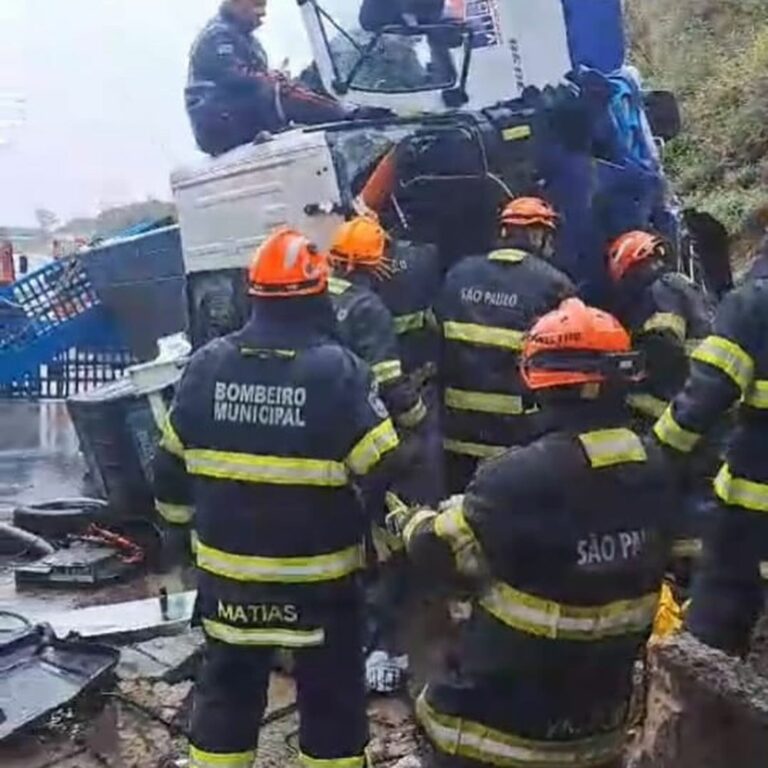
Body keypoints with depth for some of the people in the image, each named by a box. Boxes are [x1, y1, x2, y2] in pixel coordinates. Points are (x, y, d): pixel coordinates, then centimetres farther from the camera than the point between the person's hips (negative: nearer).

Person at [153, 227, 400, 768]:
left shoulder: (206, 365, -3)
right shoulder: (338, 369, -16)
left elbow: (172, 464, 6)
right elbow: (382, 475, -15)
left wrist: (182, 522, 22)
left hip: (226, 571, 4)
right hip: (318, 576, -4)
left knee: (227, 690, 21)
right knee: (332, 700, 13)